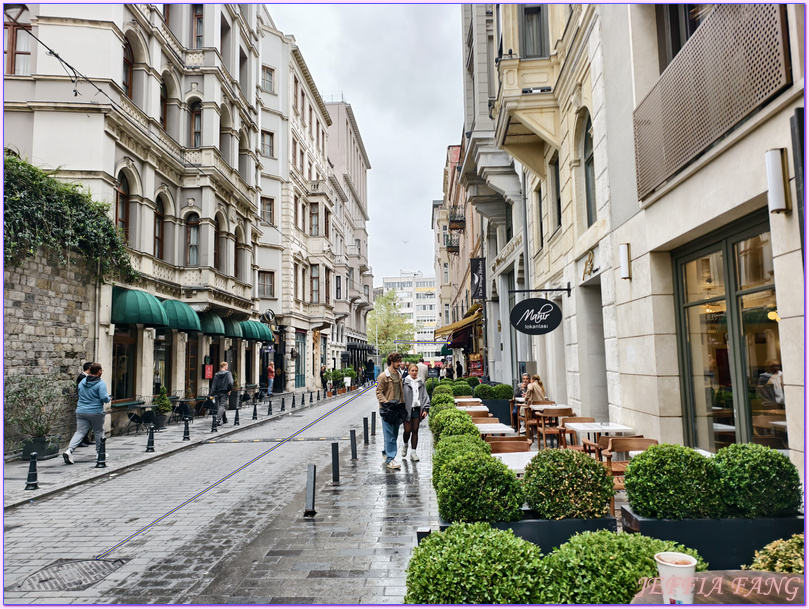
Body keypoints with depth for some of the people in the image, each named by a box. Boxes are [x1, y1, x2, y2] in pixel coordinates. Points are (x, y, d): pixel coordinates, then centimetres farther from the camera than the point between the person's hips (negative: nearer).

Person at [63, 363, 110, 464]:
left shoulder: (82, 382, 9)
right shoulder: (101, 383, -12)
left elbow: (80, 394, 19)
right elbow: (104, 398, -19)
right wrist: (108, 398, 2)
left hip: (81, 411, 5)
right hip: (96, 412, -5)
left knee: (80, 432, 4)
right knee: (99, 432, 11)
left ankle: (69, 450, -15)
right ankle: (100, 453, 23)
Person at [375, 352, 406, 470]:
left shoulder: (399, 376, 14)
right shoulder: (383, 376, -9)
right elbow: (379, 393, -9)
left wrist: (402, 405, 17)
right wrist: (386, 403, -21)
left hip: (397, 409, 7)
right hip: (387, 410, -7)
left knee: (394, 435, 14)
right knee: (390, 436, -9)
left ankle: (386, 452, 31)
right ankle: (390, 460, -6)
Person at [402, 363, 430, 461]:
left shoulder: (421, 383, 10)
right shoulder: (404, 382, -3)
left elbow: (425, 396, 12)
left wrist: (425, 409, 4)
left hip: (417, 409, 3)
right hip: (407, 409, -3)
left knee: (415, 431, 5)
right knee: (407, 430, -3)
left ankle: (413, 452, 12)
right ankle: (405, 445, 26)